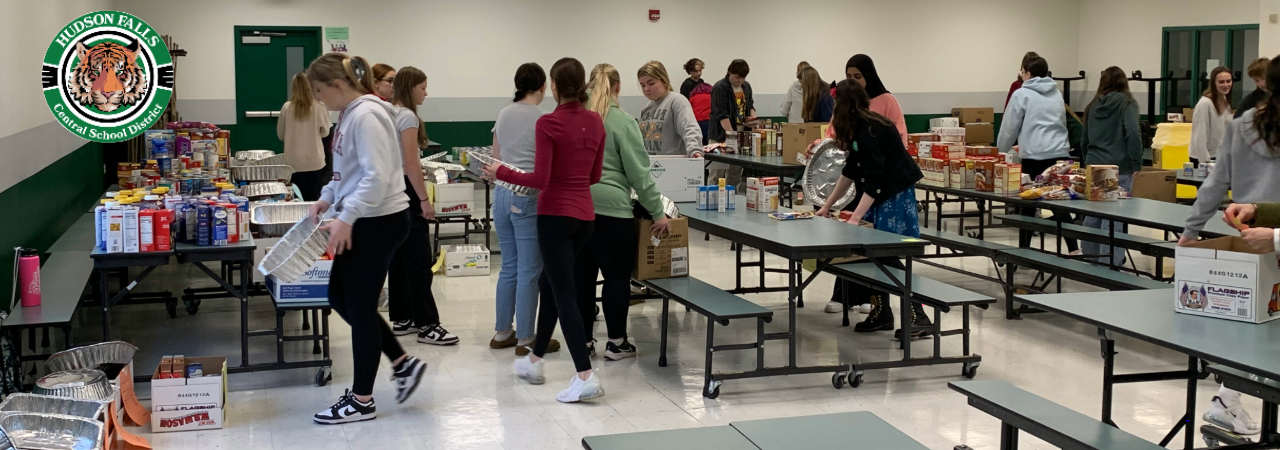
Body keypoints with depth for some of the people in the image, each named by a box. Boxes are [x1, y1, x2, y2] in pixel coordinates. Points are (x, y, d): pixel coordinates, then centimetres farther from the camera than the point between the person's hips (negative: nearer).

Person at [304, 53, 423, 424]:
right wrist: (327, 198, 8)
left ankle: (361, 400, 13)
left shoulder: (366, 116, -19)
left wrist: (345, 219, -26)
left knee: (359, 306, 0)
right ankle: (403, 363, 23)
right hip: (364, 222, 10)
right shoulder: (349, 114, 11)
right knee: (340, 299, 15)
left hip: (379, 223, -10)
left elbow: (377, 177, -26)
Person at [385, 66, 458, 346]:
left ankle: (401, 319, 19)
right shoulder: (407, 116, -15)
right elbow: (411, 164, -19)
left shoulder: (391, 114, 14)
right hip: (406, 190, -10)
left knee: (400, 257, 13)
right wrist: (424, 199, -17)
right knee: (419, 260, -7)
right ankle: (426, 325, -4)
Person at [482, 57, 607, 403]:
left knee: (564, 293, -4)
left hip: (555, 214, -7)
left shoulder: (548, 124, -14)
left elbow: (541, 179, -16)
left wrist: (502, 174, -4)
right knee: (550, 284, 20)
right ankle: (534, 361, 32)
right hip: (584, 214, 7)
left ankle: (586, 376, -10)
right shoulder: (596, 122, 5)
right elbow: (594, 176, 12)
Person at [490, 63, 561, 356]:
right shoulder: (542, 119, -11)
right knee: (530, 270, 0)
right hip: (528, 197, -7)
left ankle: (502, 333, 23)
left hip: (502, 193, 7)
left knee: (510, 266, 16)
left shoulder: (503, 114, 10)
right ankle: (526, 340, 6)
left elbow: (495, 159, 15)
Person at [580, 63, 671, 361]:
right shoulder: (623, 122, -6)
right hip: (610, 208, -5)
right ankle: (616, 343, 11)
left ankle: (584, 339, 18)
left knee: (582, 274, 11)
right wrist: (658, 212, -3)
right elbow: (639, 173, -8)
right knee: (617, 275, 5)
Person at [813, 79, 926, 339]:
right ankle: (881, 314, 13)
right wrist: (828, 205, 22)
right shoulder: (861, 127, 9)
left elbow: (874, 179, -26)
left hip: (895, 196, -9)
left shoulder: (870, 130, -21)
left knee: (887, 256, -10)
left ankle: (918, 317, -8)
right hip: (880, 196, 9)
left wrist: (855, 218, -28)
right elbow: (851, 170, 18)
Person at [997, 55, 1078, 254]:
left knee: (1028, 206, 5)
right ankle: (1074, 250, -4)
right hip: (1060, 154, 5)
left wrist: (1002, 150, 19)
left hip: (1034, 156, -5)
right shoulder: (1057, 94, 18)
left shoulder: (1021, 94, 0)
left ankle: (1024, 251, 12)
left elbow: (1009, 128, 3)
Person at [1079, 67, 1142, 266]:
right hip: (1119, 169, -5)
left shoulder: (1093, 105, 14)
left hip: (1093, 167, 5)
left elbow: (1084, 140, 20)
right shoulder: (1126, 103, -2)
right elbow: (1133, 134, -15)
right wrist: (1137, 163, -8)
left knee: (1092, 215, 14)